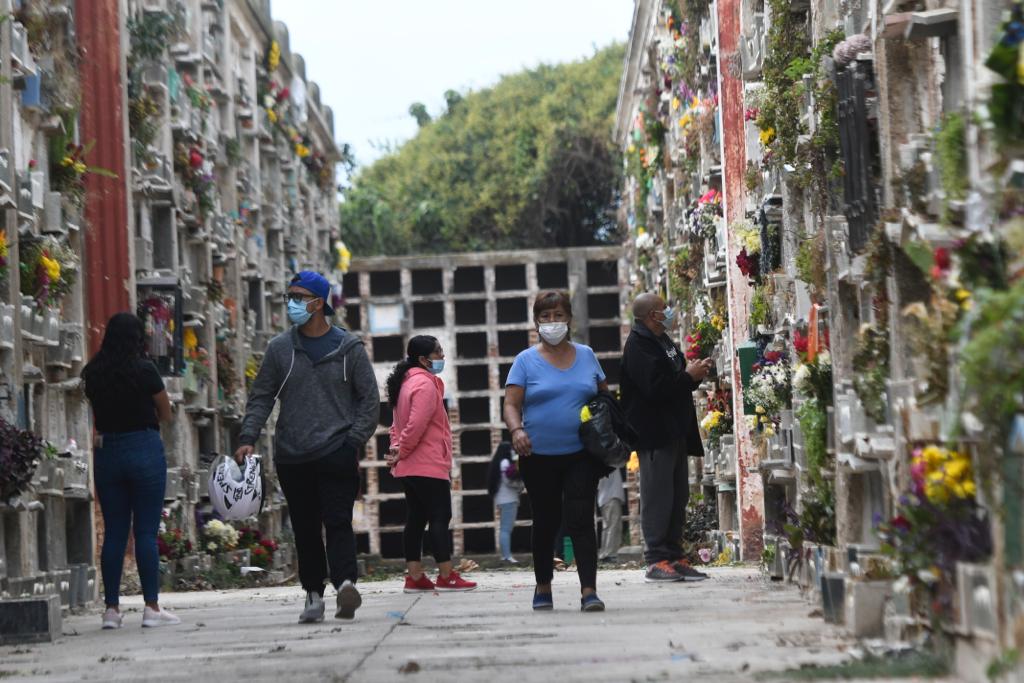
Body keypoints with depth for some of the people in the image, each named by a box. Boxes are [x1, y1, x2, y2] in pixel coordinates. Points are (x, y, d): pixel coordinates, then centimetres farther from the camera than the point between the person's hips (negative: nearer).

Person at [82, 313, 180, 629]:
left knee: (113, 532, 8)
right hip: (144, 448, -4)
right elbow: (166, 414, 4)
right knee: (146, 532, -1)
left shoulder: (93, 374, 4)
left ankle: (111, 607, 7)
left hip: (106, 451, 4)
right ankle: (151, 607, -1)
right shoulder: (144, 370, -8)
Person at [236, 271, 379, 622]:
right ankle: (314, 594, 11)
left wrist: (354, 442, -5)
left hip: (336, 454, -3)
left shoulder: (349, 348, 4)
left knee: (338, 522, -14)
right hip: (292, 457, 3)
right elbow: (261, 397, 10)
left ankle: (345, 582, -27)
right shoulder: (280, 348, 10)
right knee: (305, 529, 6)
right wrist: (248, 438, -3)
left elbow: (370, 399, 5)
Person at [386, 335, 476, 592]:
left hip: (409, 466, 10)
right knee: (440, 517, -6)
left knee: (416, 519, 9)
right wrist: (401, 453, -11)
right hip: (429, 465, -10)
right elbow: (417, 425, -22)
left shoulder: (406, 382, 18)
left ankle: (415, 577, 9)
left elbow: (399, 424, 22)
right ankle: (446, 577, -6)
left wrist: (398, 449, 9)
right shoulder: (426, 384, -15)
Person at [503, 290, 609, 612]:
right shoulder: (526, 361, 2)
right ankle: (543, 587, 27)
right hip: (539, 456, 0)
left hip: (581, 454, 0)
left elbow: (604, 396, 18)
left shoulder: (586, 355, 9)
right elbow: (511, 404, -4)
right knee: (545, 522, 10)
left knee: (580, 519, -11)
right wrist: (516, 430, -24)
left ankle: (589, 590, -14)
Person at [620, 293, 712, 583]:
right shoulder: (638, 345, -13)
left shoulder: (662, 341, 19)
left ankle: (674, 558, 14)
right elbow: (655, 387, -23)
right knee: (658, 496, -9)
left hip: (674, 432, 10)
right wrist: (689, 377, -12)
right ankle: (656, 561, -8)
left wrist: (693, 375, 7)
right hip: (654, 434, -10)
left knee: (677, 496, 10)